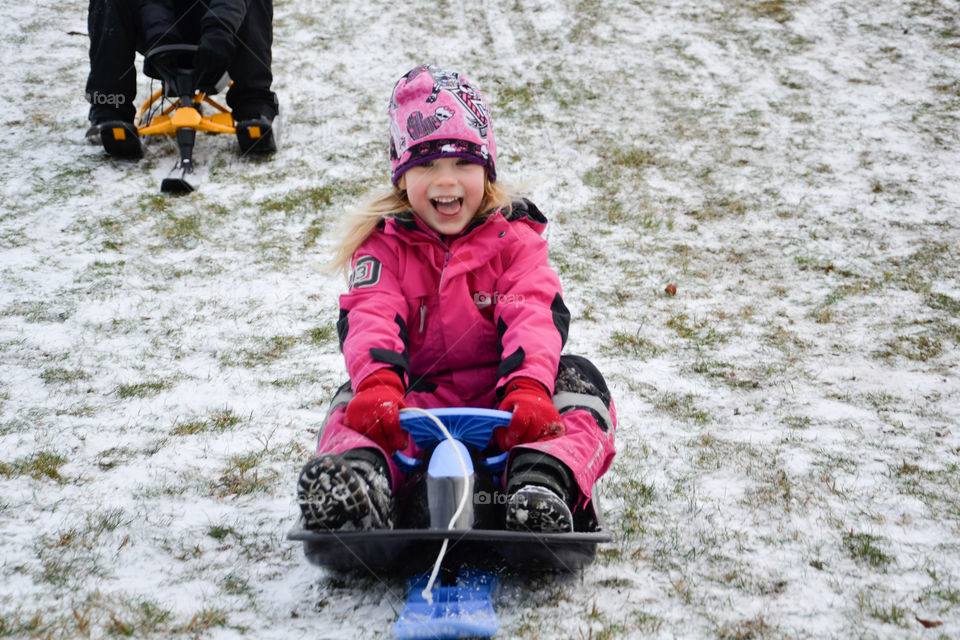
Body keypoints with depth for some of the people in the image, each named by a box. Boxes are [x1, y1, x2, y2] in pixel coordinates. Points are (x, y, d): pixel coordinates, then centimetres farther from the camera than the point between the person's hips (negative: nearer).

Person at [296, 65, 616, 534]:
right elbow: (369, 320, -13)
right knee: (357, 402, -27)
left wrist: (528, 390, -35)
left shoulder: (514, 238, 4)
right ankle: (359, 471, -58)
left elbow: (535, 317, -12)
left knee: (578, 380, -26)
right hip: (417, 407, 0)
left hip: (502, 410, 0)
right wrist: (379, 384, -38)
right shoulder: (385, 244, 5)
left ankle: (544, 480, -52)